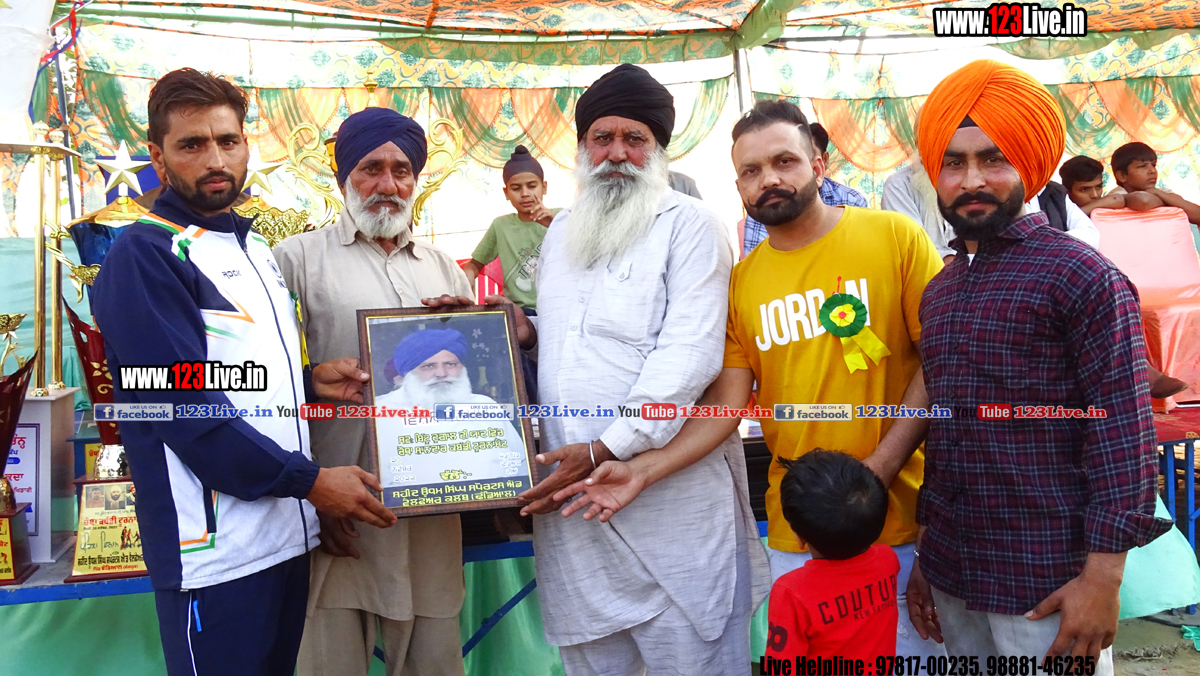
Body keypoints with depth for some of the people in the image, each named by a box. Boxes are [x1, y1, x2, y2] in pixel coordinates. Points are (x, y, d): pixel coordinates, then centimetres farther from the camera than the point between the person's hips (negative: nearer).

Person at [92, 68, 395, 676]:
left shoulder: (256, 250, 14)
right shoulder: (144, 255, -11)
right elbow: (187, 406, -18)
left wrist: (308, 380, 2)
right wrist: (309, 479, -17)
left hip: (288, 532, 8)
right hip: (216, 551, -8)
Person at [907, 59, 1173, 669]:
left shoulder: (1082, 276, -10)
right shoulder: (939, 292, 10)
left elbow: (1123, 436, -13)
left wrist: (1102, 579, -16)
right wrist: (924, 551, 14)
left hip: (1046, 583, -6)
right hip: (951, 575, 6)